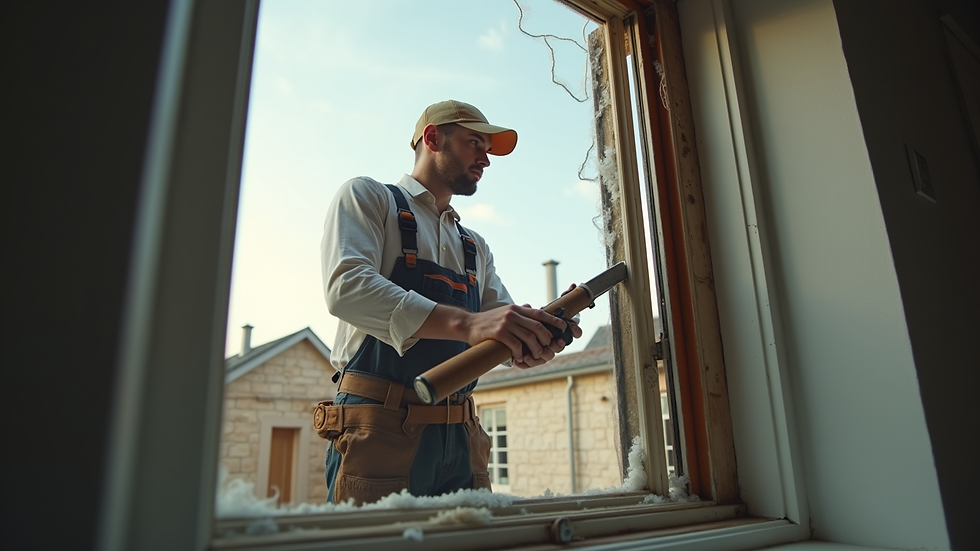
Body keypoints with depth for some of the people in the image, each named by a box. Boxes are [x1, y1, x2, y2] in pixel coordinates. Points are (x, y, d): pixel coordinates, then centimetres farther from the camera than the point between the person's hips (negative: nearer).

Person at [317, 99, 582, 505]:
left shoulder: (475, 247, 23)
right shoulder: (368, 197, 4)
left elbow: (506, 330, 14)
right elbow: (346, 287, -16)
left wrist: (538, 338, -12)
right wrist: (466, 323, -28)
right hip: (380, 428, -5)